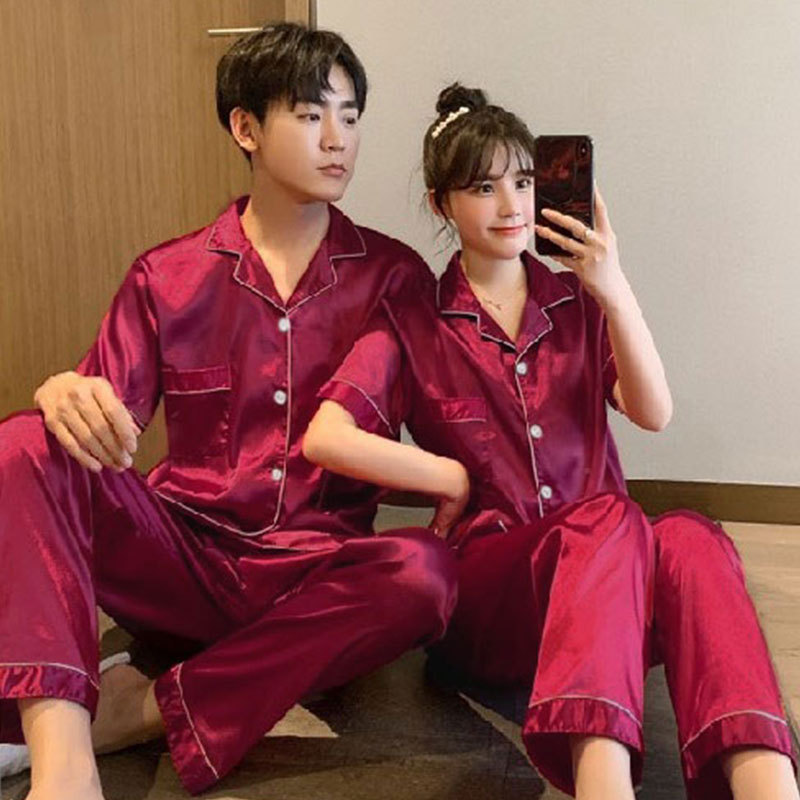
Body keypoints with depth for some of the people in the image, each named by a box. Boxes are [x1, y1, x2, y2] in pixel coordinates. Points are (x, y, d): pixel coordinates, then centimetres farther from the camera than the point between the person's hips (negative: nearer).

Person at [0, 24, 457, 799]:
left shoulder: (394, 275, 5)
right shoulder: (167, 277, 6)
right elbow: (103, 425, 1)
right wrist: (65, 395, -23)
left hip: (313, 579, 0)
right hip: (182, 556, 1)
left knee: (425, 570, -32)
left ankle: (156, 707, -22)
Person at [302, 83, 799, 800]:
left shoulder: (579, 303, 18)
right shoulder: (413, 322, 9)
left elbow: (653, 413, 0)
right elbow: (327, 437, -7)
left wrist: (613, 290, -12)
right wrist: (455, 480, -3)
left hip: (602, 576, 3)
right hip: (487, 577, -3)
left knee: (689, 541, -33)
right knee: (610, 522, -36)